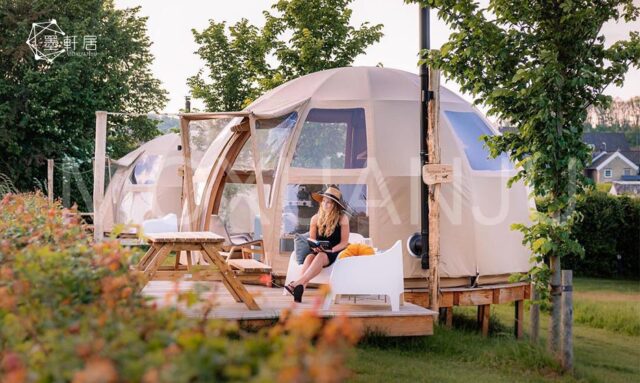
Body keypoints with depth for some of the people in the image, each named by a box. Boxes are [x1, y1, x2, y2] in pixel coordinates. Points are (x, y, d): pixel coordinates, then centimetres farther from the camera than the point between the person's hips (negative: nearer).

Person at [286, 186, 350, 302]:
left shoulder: (342, 218, -2)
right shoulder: (316, 218, 7)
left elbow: (344, 242, -3)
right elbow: (311, 240, 13)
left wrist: (330, 250, -19)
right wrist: (314, 247, -10)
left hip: (335, 252, -3)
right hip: (319, 252, 3)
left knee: (321, 257, -37)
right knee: (309, 257, -33)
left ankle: (298, 283, -50)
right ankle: (300, 291, -52)